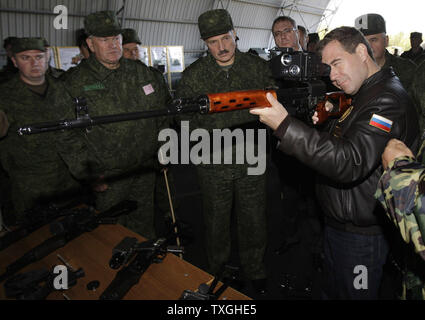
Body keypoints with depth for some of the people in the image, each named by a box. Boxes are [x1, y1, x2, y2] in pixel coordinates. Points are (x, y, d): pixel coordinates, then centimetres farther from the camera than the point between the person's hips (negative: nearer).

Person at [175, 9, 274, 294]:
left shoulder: (258, 67, 2)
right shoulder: (193, 75, -2)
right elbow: (185, 119, -4)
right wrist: (213, 138, -18)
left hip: (252, 161, 1)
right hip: (214, 164, 0)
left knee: (254, 221, 13)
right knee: (217, 222, 15)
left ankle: (255, 271, 38)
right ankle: (218, 275, 39)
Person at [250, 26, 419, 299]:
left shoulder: (388, 100, -22)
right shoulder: (363, 95, 11)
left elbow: (350, 164, -35)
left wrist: (285, 125, -37)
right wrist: (326, 122, -4)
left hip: (361, 235, -9)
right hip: (337, 225, 9)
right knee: (331, 292, 24)